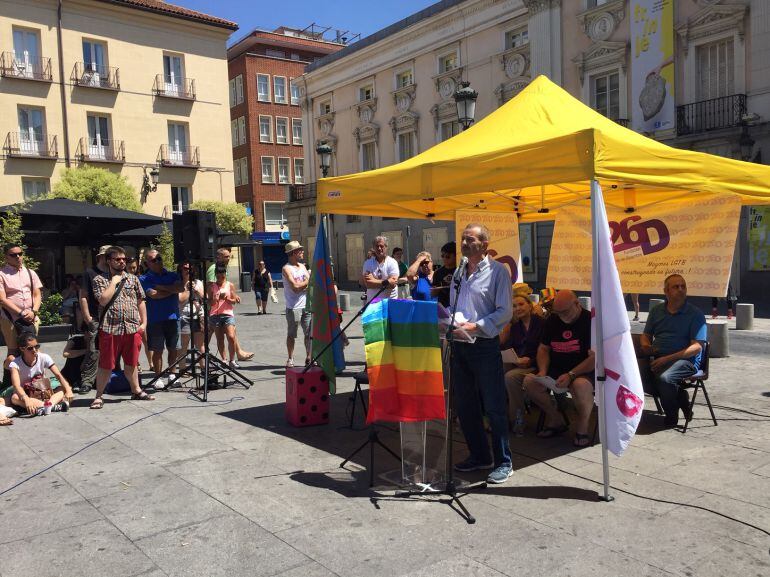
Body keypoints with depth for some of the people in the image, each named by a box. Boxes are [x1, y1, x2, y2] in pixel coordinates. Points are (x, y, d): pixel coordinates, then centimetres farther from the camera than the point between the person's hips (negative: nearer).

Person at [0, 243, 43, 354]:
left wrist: (33, 311, -8)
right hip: (10, 319, -4)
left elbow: (37, 295, 10)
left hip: (32, 318, 4)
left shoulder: (30, 273, 14)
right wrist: (21, 313, -16)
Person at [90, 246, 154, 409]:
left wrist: (144, 322, 6)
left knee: (131, 363, 15)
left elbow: (141, 302, 13)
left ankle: (136, 391, 28)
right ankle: (99, 396, 11)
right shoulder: (100, 280, 2)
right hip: (110, 328, -3)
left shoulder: (133, 279, 12)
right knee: (106, 365, 0)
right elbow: (103, 300, -13)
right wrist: (114, 281, -7)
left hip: (132, 328, 3)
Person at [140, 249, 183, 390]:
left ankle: (172, 375, 24)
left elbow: (181, 287, -7)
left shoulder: (172, 275, 12)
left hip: (173, 317, 3)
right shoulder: (144, 279, 1)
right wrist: (172, 290, -4)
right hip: (155, 319, -3)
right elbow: (153, 294, -15)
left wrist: (162, 287, -10)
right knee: (157, 350, 1)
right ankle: (158, 378, 11)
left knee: (173, 349, 9)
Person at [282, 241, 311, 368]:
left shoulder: (302, 266, 15)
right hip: (293, 307, -6)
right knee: (291, 335, 3)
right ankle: (290, 359, 13)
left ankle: (309, 358, 12)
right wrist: (307, 282, -2)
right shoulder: (286, 268, -7)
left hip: (307, 305, 6)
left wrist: (301, 285, -11)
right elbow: (295, 286, -17)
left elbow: (310, 283, 8)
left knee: (309, 333, 5)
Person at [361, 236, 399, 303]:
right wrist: (386, 282, -11)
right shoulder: (367, 263, 3)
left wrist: (374, 280, -9)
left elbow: (393, 284, -13)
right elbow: (367, 283, -9)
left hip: (390, 300, -1)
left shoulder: (392, 262, -1)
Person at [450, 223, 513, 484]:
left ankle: (503, 462, 10)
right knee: (464, 405, 13)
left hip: (485, 345, -7)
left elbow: (504, 312, -11)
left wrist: (475, 326, -20)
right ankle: (479, 455, 27)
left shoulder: (498, 271, -5)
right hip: (459, 346, 7)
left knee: (494, 407, -1)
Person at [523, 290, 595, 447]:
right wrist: (543, 371, -5)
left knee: (581, 385, -39)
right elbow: (543, 348, 14)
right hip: (556, 369, 6)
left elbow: (595, 357, -19)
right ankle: (556, 420, 4)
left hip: (584, 371, -6)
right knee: (529, 382, -17)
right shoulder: (552, 320, 8)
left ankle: (582, 428, -10)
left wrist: (571, 375, -29)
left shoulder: (591, 321, -12)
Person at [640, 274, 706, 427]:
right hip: (657, 358, 5)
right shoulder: (657, 311, 16)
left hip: (686, 360, -5)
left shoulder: (695, 315, 0)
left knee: (664, 377, -35)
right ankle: (680, 397, -3)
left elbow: (696, 347, -9)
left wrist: (667, 359, -19)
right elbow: (646, 335, 24)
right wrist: (646, 346, -3)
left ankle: (671, 415, -5)